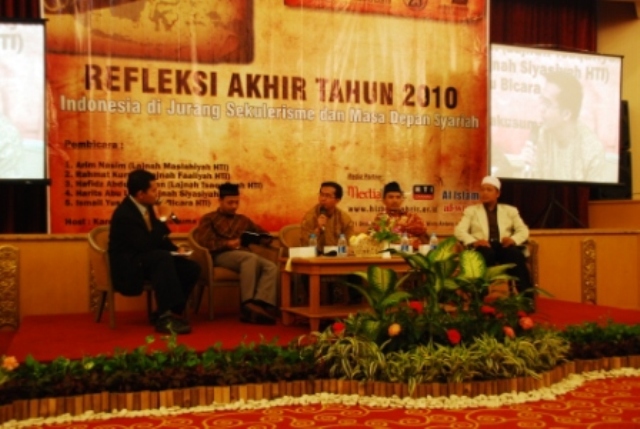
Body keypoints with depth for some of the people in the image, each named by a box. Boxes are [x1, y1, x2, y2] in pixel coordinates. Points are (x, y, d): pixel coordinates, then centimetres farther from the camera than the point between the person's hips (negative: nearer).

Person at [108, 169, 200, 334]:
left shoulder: (146, 206, 5)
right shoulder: (124, 214, -22)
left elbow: (158, 240, 16)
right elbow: (146, 245, -29)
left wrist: (176, 249, -2)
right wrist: (162, 220, -20)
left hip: (150, 261, 9)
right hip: (128, 266, -8)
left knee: (191, 268, -9)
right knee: (162, 257, -37)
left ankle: (166, 313, -2)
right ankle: (165, 317, -37)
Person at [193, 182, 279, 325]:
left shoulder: (242, 220, 32)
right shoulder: (209, 219, 18)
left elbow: (264, 234, 30)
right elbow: (204, 243, 0)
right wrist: (228, 244, -9)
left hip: (244, 255, 5)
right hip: (222, 255, -5)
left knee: (271, 267, -28)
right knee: (250, 257, -38)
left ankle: (261, 305, -49)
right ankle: (248, 305, -43)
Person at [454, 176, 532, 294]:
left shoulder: (510, 210, 23)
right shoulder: (471, 210, 19)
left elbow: (523, 230, 14)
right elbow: (459, 230, 6)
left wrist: (513, 239, -10)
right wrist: (473, 241, -15)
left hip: (504, 247, 1)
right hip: (484, 247, -1)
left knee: (516, 254, -35)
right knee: (486, 254, -39)